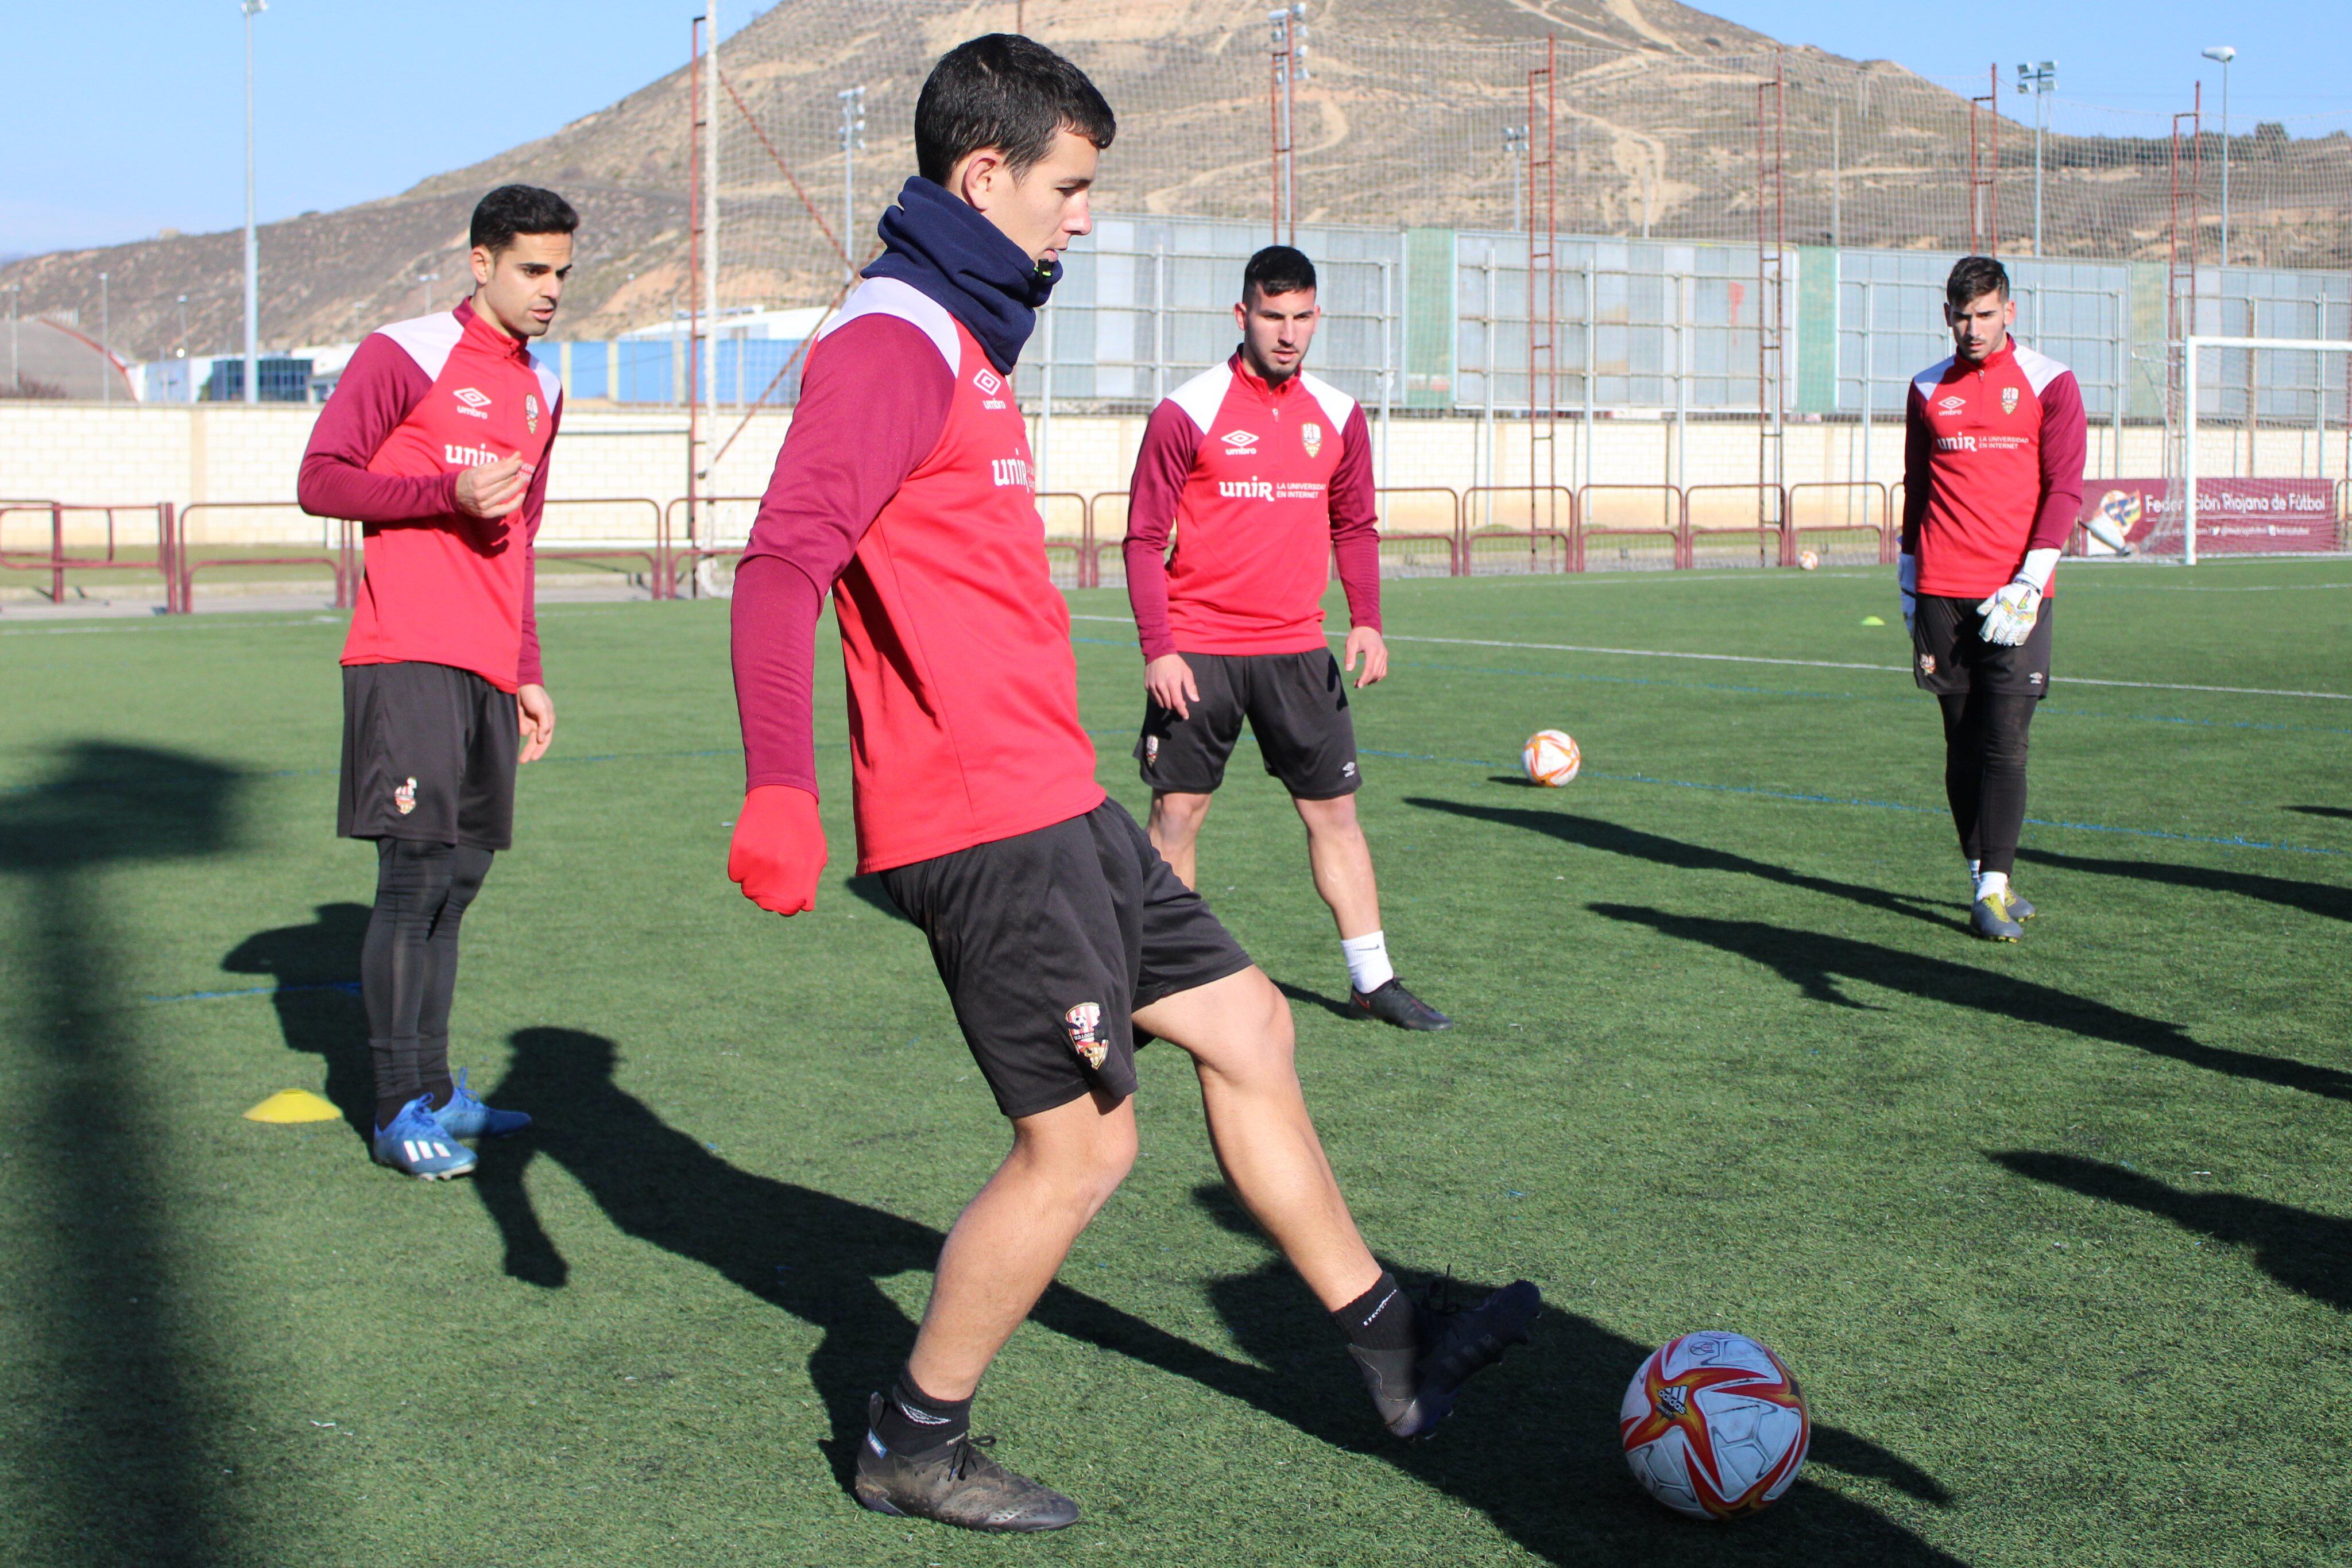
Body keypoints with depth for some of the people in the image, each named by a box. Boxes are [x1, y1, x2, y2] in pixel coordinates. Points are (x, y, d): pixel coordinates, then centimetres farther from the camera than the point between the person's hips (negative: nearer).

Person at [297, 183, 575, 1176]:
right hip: (407, 657, -7)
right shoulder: (405, 355, -2)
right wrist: (451, 491, -17)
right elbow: (320, 480, -6)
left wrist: (527, 676, 23)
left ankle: (433, 1091, 19)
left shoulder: (541, 392, 20)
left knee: (459, 876, 10)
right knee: (417, 871, -9)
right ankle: (401, 1111, -3)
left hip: (487, 672, 7)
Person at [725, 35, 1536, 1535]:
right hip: (985, 822, -10)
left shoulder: (961, 340, 17)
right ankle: (913, 1444, 13)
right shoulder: (895, 340, -15)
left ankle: (1393, 1351, 23)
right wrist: (781, 792, -35)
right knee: (1083, 1142, -3)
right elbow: (785, 561, -26)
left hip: (1051, 803, 11)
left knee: (1245, 1025, 14)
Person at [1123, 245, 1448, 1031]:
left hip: (1296, 651, 4)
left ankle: (1373, 980, 13)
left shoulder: (1338, 416, 7)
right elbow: (1144, 539, -5)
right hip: (1198, 653, -3)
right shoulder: (1186, 412, -7)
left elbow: (1355, 527, 17)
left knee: (1334, 808, 5)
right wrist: (1158, 648, -13)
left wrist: (1366, 621, 3)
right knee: (1177, 813, 0)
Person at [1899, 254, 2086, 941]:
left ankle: (1993, 887, -5)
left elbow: (2064, 489, -3)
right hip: (1942, 594, 3)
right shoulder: (1928, 389, 11)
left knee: (2005, 743, -7)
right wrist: (1909, 587, 15)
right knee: (1963, 745, 6)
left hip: (2015, 597, -3)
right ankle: (1985, 876, 16)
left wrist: (2029, 581, -12)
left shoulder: (2049, 383, 1)